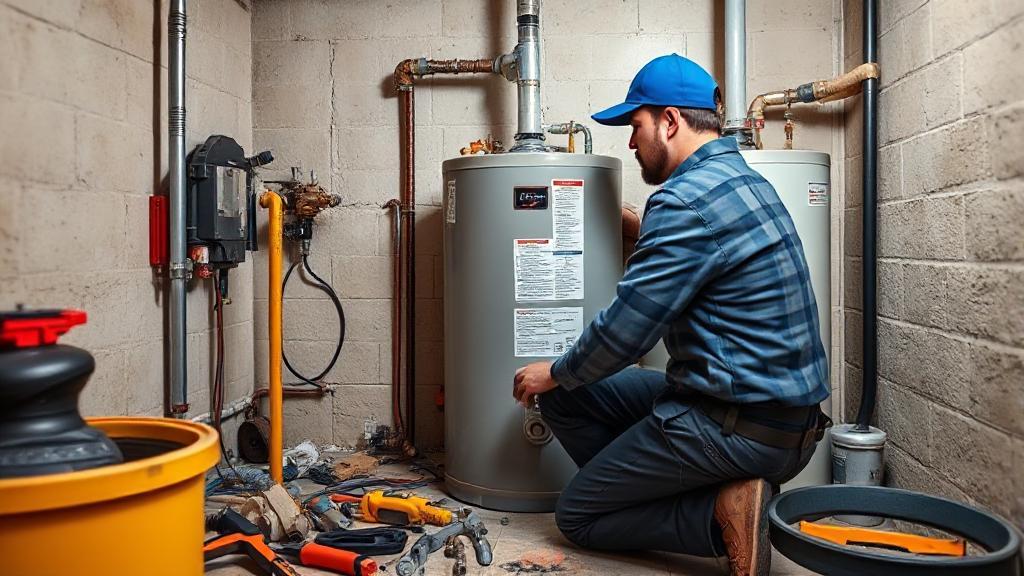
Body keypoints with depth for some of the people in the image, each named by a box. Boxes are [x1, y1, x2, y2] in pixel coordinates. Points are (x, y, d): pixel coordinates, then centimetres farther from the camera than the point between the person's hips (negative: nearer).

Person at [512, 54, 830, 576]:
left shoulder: (687, 200, -21)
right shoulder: (742, 179, 11)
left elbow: (624, 331, -20)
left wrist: (556, 373, -1)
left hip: (739, 426, -10)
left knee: (575, 517, 4)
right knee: (564, 397, 12)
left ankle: (721, 512, -7)